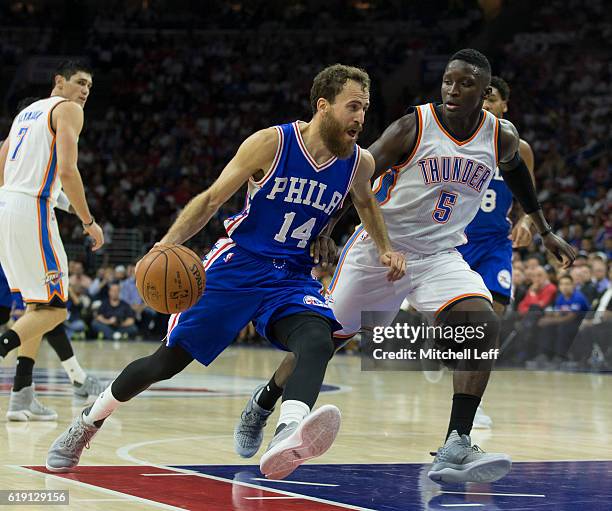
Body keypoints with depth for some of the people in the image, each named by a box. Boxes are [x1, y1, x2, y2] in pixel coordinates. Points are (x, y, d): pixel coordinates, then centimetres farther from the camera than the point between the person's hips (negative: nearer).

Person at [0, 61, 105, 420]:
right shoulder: (68, 109, -2)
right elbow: (67, 170, -15)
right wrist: (89, 222, -8)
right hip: (31, 211, -9)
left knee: (39, 305, 16)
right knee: (54, 309, -5)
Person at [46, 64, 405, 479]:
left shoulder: (359, 162, -1)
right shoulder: (271, 144, -14)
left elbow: (366, 202, 25)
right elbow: (211, 199, -9)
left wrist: (385, 248, 10)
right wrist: (168, 244, -23)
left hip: (293, 277, 3)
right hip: (238, 264, -2)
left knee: (318, 342, -32)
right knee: (168, 360, 0)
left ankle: (286, 438, -59)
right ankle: (87, 422, 26)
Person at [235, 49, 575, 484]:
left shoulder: (502, 137, -2)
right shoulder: (414, 127, -15)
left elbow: (517, 172, 23)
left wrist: (545, 231, 28)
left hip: (439, 255, 3)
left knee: (484, 325, -24)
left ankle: (456, 448, -27)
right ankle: (261, 406, 34)